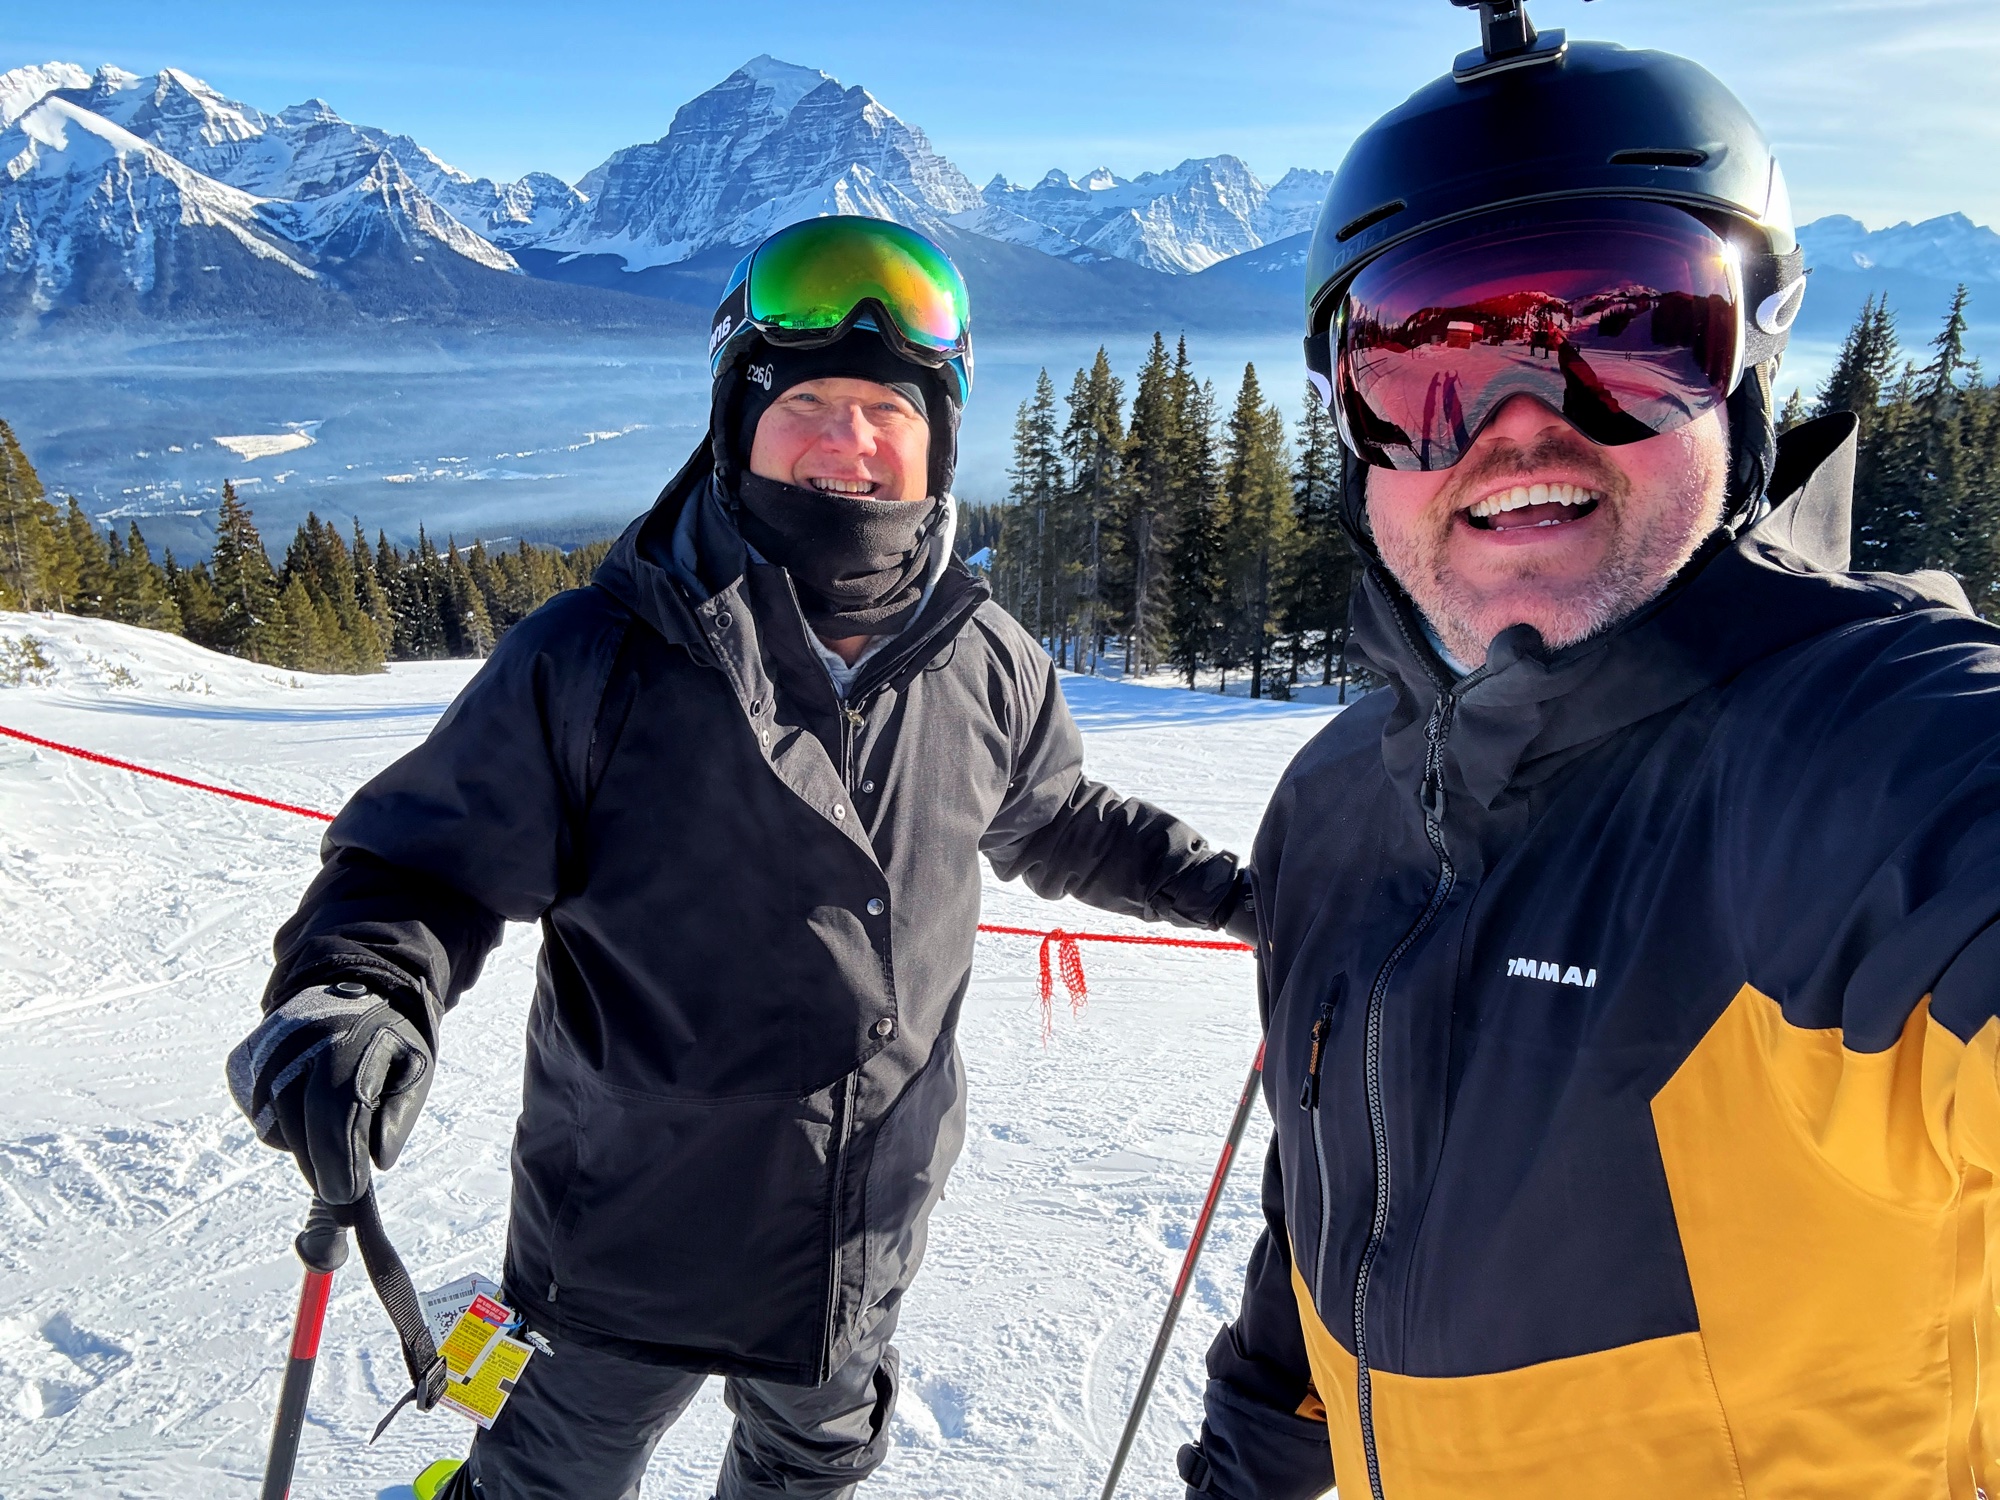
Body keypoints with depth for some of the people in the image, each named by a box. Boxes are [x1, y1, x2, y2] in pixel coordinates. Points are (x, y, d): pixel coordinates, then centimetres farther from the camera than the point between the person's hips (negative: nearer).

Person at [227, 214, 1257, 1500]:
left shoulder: (985, 667, -7)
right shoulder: (596, 661, -20)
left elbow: (1058, 822, 12)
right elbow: (434, 859, -13)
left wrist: (1222, 886, 6)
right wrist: (358, 999, -32)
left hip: (866, 1236, 4)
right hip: (628, 1233, -3)